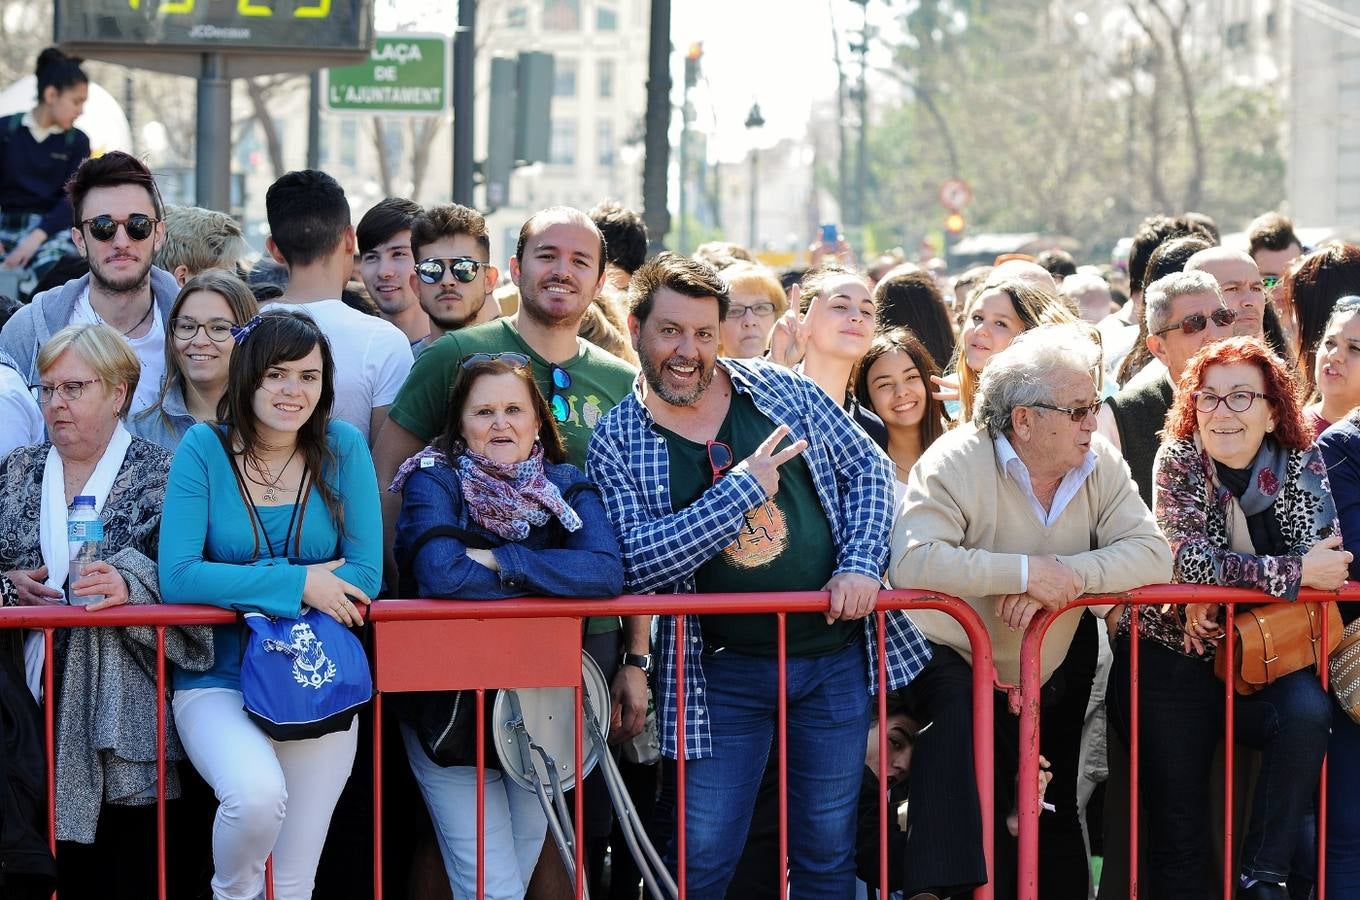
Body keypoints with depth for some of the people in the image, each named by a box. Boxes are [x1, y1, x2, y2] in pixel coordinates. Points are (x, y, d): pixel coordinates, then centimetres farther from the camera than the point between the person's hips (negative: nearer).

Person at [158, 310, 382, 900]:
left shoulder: (342, 448, 1)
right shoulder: (204, 448, -4)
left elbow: (365, 576, -5)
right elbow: (177, 578, -13)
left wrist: (250, 592, -13)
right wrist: (296, 583, -16)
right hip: (219, 679, -2)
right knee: (257, 792, -31)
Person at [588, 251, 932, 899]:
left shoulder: (780, 389, 3)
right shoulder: (617, 443, -6)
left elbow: (866, 467, 8)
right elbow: (635, 561, -18)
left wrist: (860, 564, -9)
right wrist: (744, 488, -19)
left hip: (837, 652, 2)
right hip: (726, 670, -2)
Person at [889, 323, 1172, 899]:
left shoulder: (1099, 466, -6)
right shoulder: (958, 463, -21)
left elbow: (1152, 553, -16)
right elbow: (911, 561, -35)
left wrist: (1066, 574, -31)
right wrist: (1026, 572, -34)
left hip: (1056, 676, 5)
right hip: (957, 662, -5)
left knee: (1053, 828, 14)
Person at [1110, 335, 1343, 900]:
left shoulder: (1303, 465, -1)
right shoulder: (1178, 460, -6)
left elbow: (1321, 565, -12)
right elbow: (1188, 561, -19)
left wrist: (1224, 588, -22)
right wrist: (1291, 573, -22)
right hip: (1171, 659, -2)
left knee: (1308, 711, -28)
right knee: (1179, 832, -8)